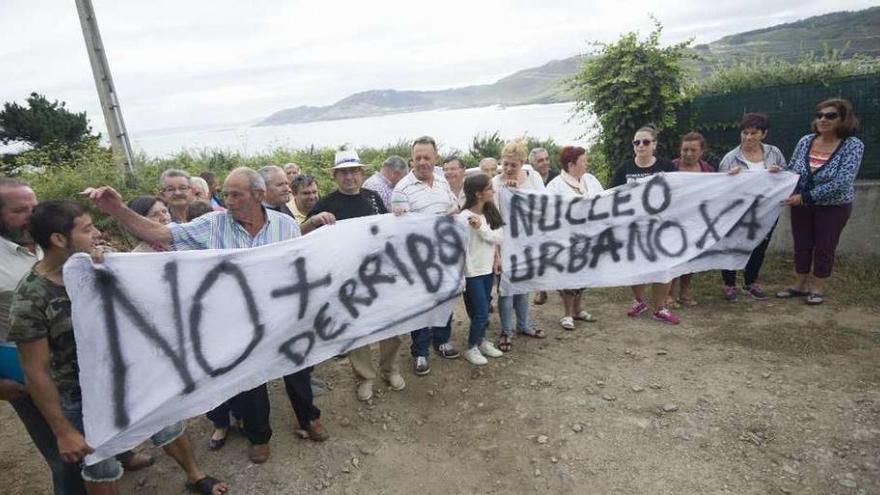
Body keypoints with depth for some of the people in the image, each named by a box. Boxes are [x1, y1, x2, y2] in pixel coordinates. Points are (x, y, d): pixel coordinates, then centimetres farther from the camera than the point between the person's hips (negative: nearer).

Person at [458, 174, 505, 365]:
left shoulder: (490, 213, 2)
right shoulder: (464, 217, -18)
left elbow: (498, 238, -4)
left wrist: (480, 227, -20)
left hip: (488, 269, 6)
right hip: (472, 272, -6)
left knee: (484, 310, 15)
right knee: (480, 312, -1)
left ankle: (481, 341, 32)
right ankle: (471, 348, 17)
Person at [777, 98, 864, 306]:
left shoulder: (853, 145, -15)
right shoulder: (805, 141, -4)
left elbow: (841, 183, -23)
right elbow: (791, 171, 6)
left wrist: (805, 197, -27)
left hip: (833, 207, -3)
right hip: (801, 205, 4)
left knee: (824, 248, 9)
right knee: (801, 246, 12)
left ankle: (817, 288, 23)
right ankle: (800, 285, 26)